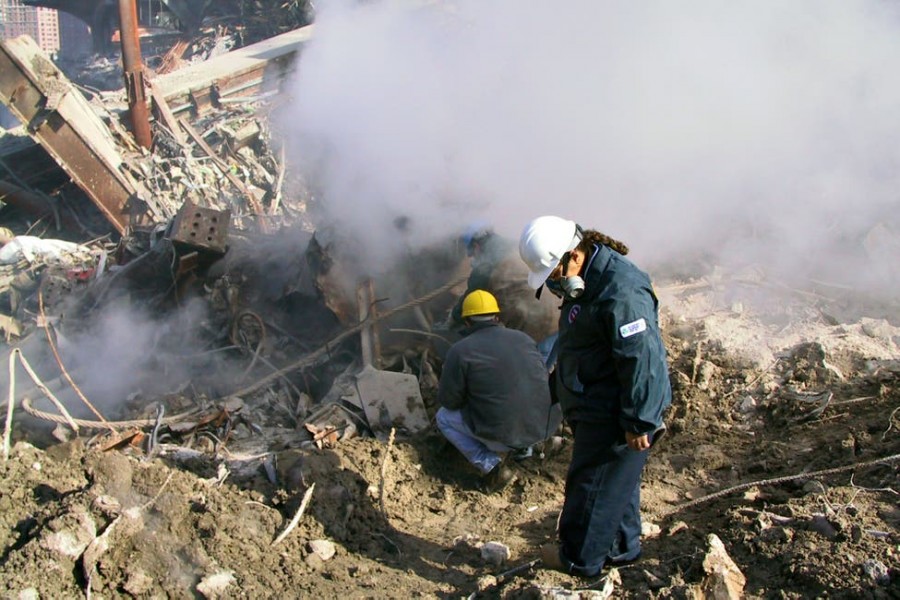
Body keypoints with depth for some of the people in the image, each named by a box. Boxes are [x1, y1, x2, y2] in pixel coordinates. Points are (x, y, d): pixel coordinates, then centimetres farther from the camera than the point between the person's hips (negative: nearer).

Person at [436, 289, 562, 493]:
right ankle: (522, 447, 22)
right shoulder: (523, 338, 8)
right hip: (546, 426, 6)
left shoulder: (460, 350, -6)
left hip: (503, 433, -6)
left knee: (444, 417, 18)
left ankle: (491, 464, 1)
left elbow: (448, 400, -1)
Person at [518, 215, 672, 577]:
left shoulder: (622, 292, -28)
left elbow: (642, 359, -28)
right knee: (615, 480, 22)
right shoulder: (586, 281, 6)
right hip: (596, 407, 10)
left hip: (613, 415, -10)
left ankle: (579, 558, 21)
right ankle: (620, 547, 37)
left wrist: (639, 422, -24)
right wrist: (557, 387, 25)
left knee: (592, 484, 5)